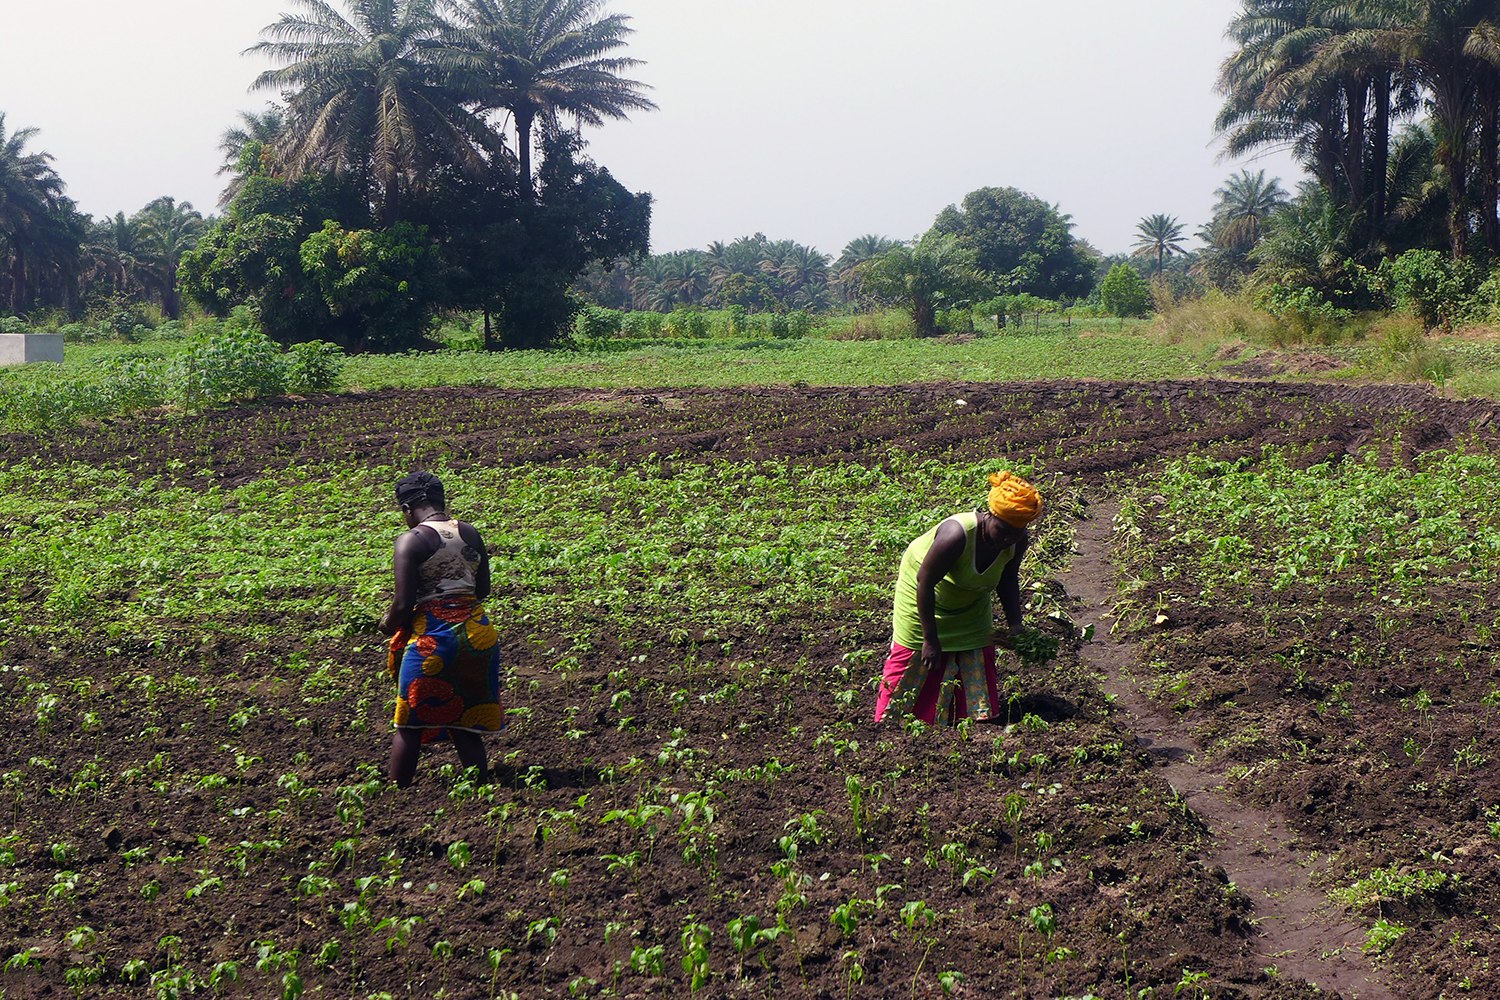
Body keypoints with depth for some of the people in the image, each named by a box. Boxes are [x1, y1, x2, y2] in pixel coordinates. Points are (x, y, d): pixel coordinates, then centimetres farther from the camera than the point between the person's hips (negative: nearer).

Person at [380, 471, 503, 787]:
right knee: (465, 727, 14)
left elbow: (404, 604, -14)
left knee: (408, 725, 9)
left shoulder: (411, 540, -10)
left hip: (431, 635, -5)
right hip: (476, 632, 5)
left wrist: (388, 625, 6)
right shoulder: (471, 534, 6)